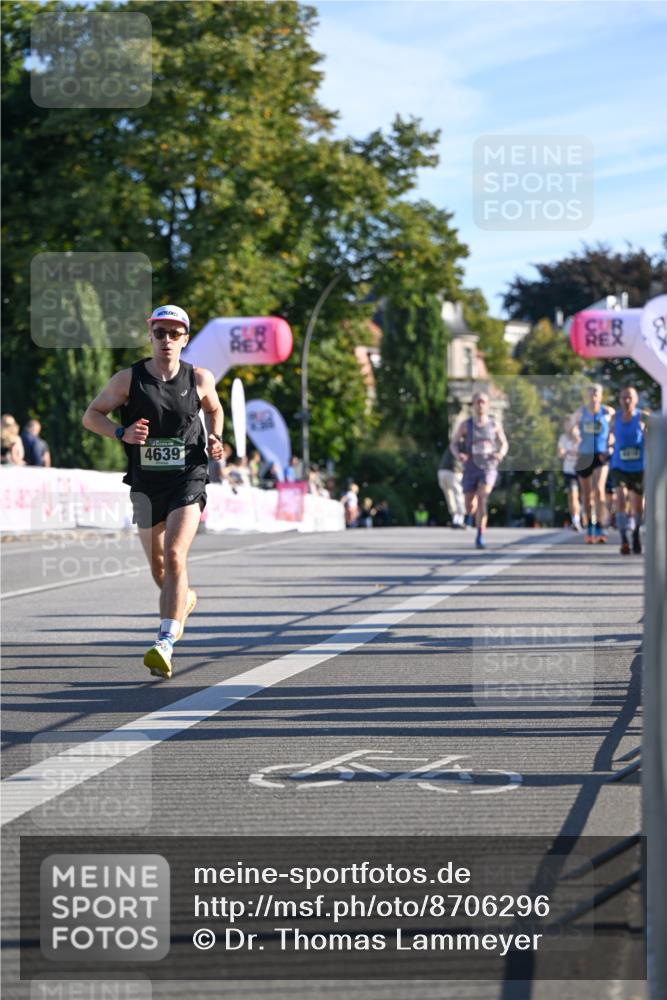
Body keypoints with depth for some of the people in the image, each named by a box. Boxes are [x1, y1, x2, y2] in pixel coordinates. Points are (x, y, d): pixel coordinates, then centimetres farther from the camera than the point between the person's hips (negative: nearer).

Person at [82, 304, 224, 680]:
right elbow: (91, 415, 1)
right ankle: (185, 600, 50)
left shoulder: (200, 378, 0)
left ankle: (165, 645, -26)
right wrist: (122, 433, -17)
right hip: (146, 484, 2)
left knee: (175, 556, -21)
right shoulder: (128, 379, -4)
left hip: (188, 479, -2)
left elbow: (215, 410, 20)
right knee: (158, 567, 14)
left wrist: (215, 439, 0)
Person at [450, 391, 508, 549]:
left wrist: (501, 453, -10)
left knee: (482, 498, -26)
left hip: (489, 468, -1)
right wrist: (458, 454, -18)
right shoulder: (465, 424, 0)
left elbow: (504, 444, 13)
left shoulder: (494, 424, 2)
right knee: (470, 509, 7)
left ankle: (480, 537, -24)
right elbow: (453, 444, 5)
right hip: (470, 469, 1)